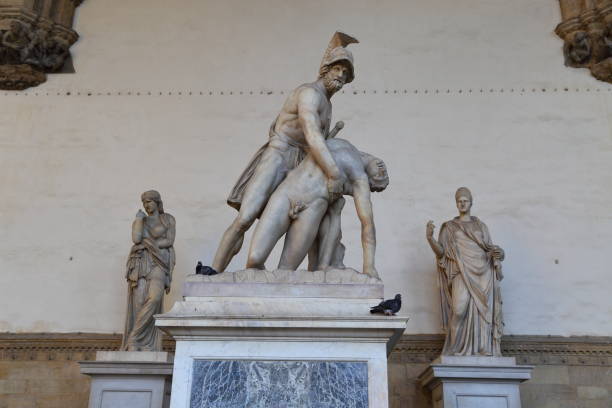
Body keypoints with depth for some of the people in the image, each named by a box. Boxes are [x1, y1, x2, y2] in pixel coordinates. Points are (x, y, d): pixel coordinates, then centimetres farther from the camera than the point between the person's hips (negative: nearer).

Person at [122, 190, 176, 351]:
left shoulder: (169, 219, 13)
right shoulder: (139, 221, 19)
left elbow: (169, 241, 1)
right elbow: (136, 239, 0)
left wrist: (148, 244, -3)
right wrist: (139, 219, 1)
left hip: (158, 263, -1)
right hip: (140, 263, 2)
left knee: (154, 298, -26)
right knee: (139, 301, -14)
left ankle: (133, 338, -20)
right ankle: (134, 346, -13)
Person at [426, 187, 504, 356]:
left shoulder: (481, 226, 19)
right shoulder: (449, 227, 13)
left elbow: (490, 250, 16)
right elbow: (440, 252, 3)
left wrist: (497, 252, -7)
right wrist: (430, 237, -13)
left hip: (483, 273, 2)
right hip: (462, 272, -2)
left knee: (482, 309, -6)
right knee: (460, 307, -20)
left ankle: (481, 350, -1)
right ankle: (456, 349, -9)